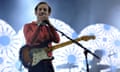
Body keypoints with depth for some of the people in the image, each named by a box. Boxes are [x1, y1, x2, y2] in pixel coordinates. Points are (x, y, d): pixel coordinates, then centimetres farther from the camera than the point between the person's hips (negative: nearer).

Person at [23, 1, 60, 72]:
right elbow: (30, 41, -18)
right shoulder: (28, 26, 2)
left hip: (47, 62, 5)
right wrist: (40, 24, -19)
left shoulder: (48, 28, 15)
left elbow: (57, 40, -4)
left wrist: (49, 24, -10)